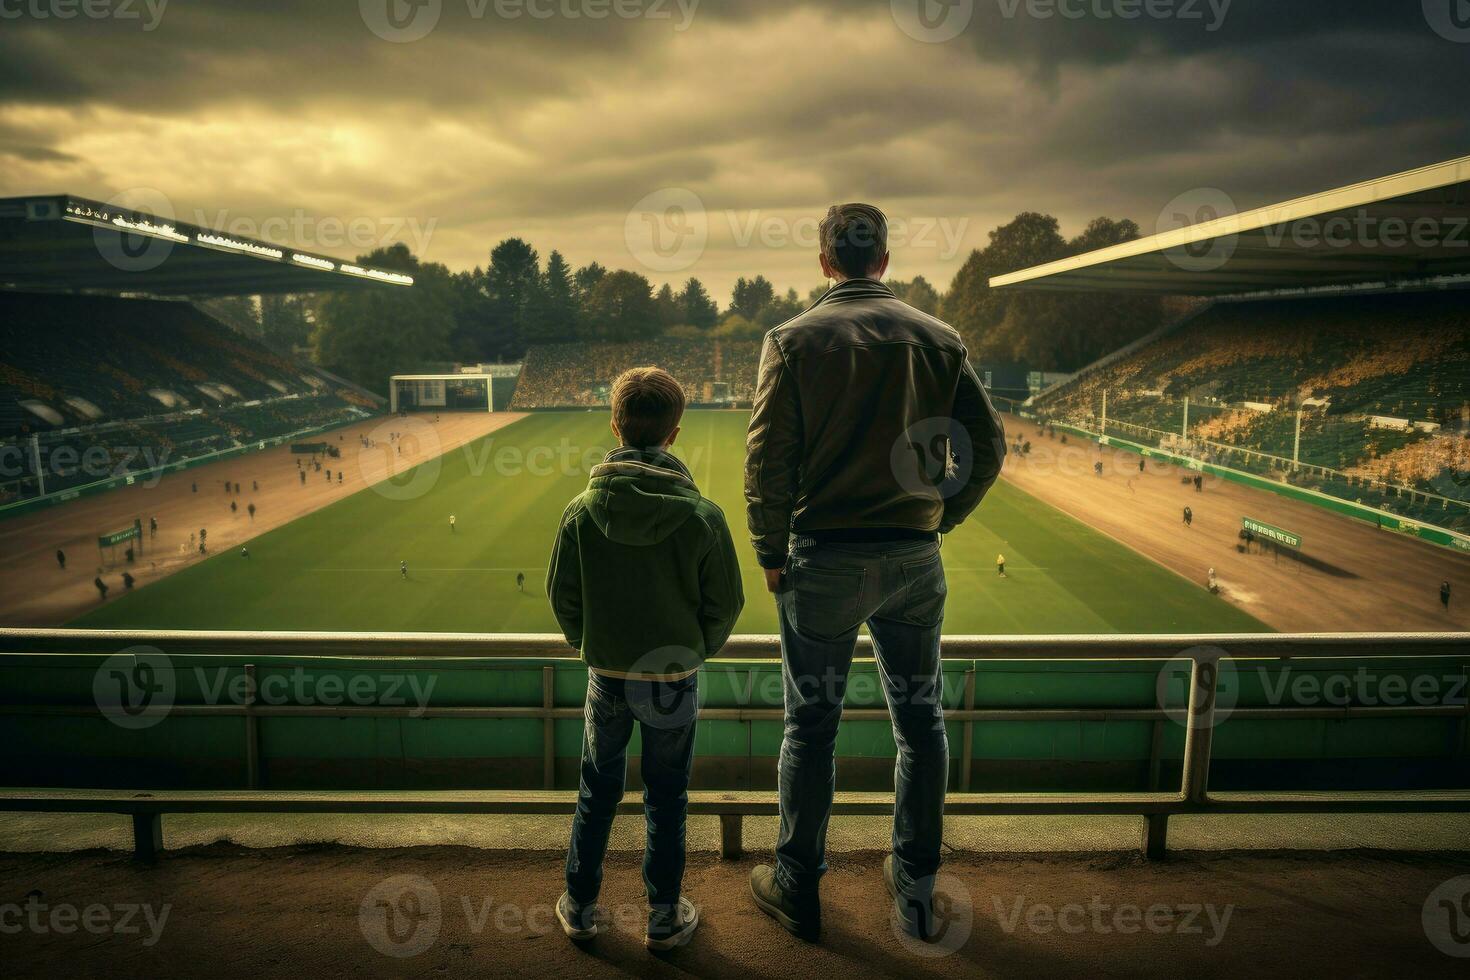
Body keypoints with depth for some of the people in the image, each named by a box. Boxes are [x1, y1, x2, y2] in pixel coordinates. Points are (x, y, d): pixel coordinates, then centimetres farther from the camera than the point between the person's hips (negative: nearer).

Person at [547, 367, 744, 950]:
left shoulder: (581, 512, -12)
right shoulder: (702, 515, -16)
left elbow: (562, 597, -3)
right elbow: (725, 605, -8)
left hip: (606, 677, 2)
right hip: (674, 680, -1)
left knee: (597, 792, 19)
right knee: (666, 799, 14)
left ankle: (580, 905, 33)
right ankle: (665, 917, 28)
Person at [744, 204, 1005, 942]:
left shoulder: (794, 339, -5)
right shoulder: (939, 339, 3)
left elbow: (767, 457, -10)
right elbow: (988, 445, 1)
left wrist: (771, 553, -1)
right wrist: (939, 517, 13)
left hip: (823, 561, -2)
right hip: (914, 561, 3)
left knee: (811, 727, 10)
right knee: (920, 723, 15)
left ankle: (797, 890, 26)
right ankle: (916, 892, 29)